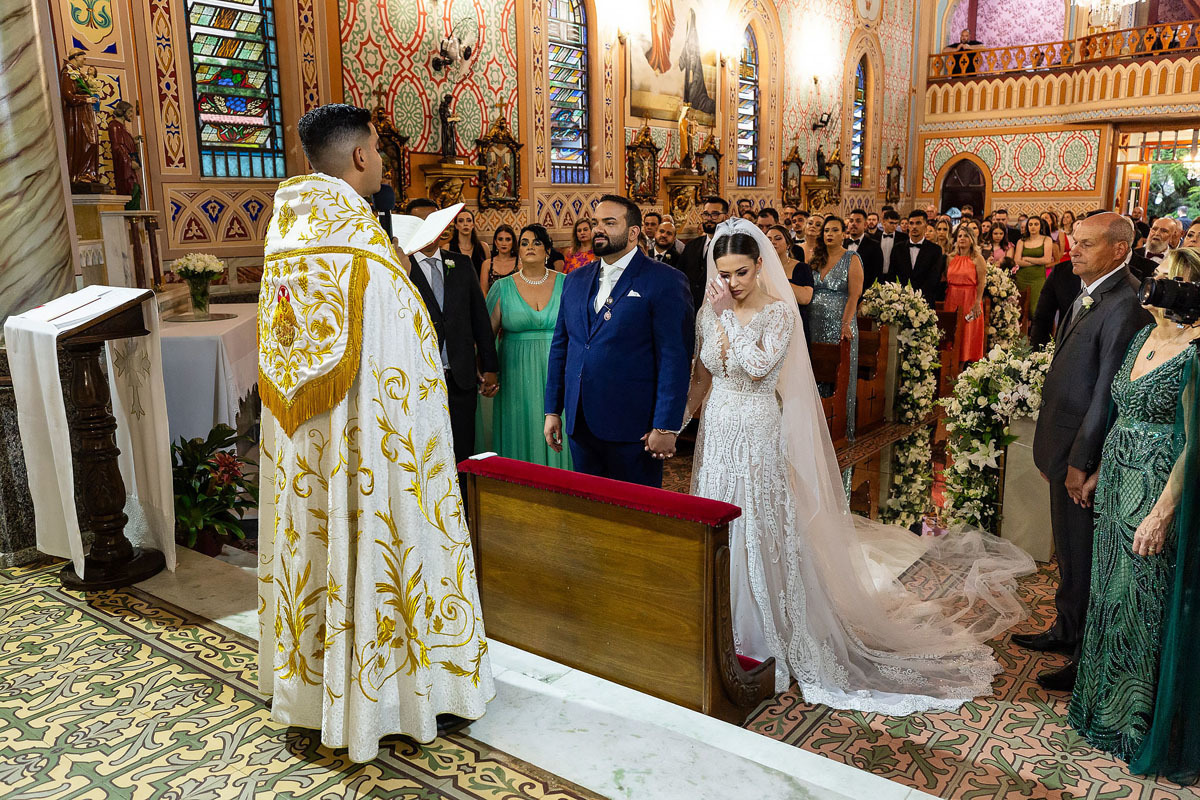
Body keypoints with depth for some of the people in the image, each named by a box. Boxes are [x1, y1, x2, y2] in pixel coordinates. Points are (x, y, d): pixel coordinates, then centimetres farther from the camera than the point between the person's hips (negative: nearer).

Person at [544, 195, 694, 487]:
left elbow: (675, 359, -12)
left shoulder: (665, 282, -7)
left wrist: (666, 427, -16)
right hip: (580, 423, 6)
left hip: (633, 428, -5)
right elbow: (560, 347, 15)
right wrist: (552, 410, 11)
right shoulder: (575, 280, 12)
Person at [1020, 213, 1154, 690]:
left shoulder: (1125, 307, -21)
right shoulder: (1085, 298, 10)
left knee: (1083, 559, 4)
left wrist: (1081, 462, -17)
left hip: (1088, 455, -9)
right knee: (1068, 549, 22)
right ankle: (1066, 632, 39)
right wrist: (1052, 451, 13)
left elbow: (1107, 395, -21)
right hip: (1066, 446, 9)